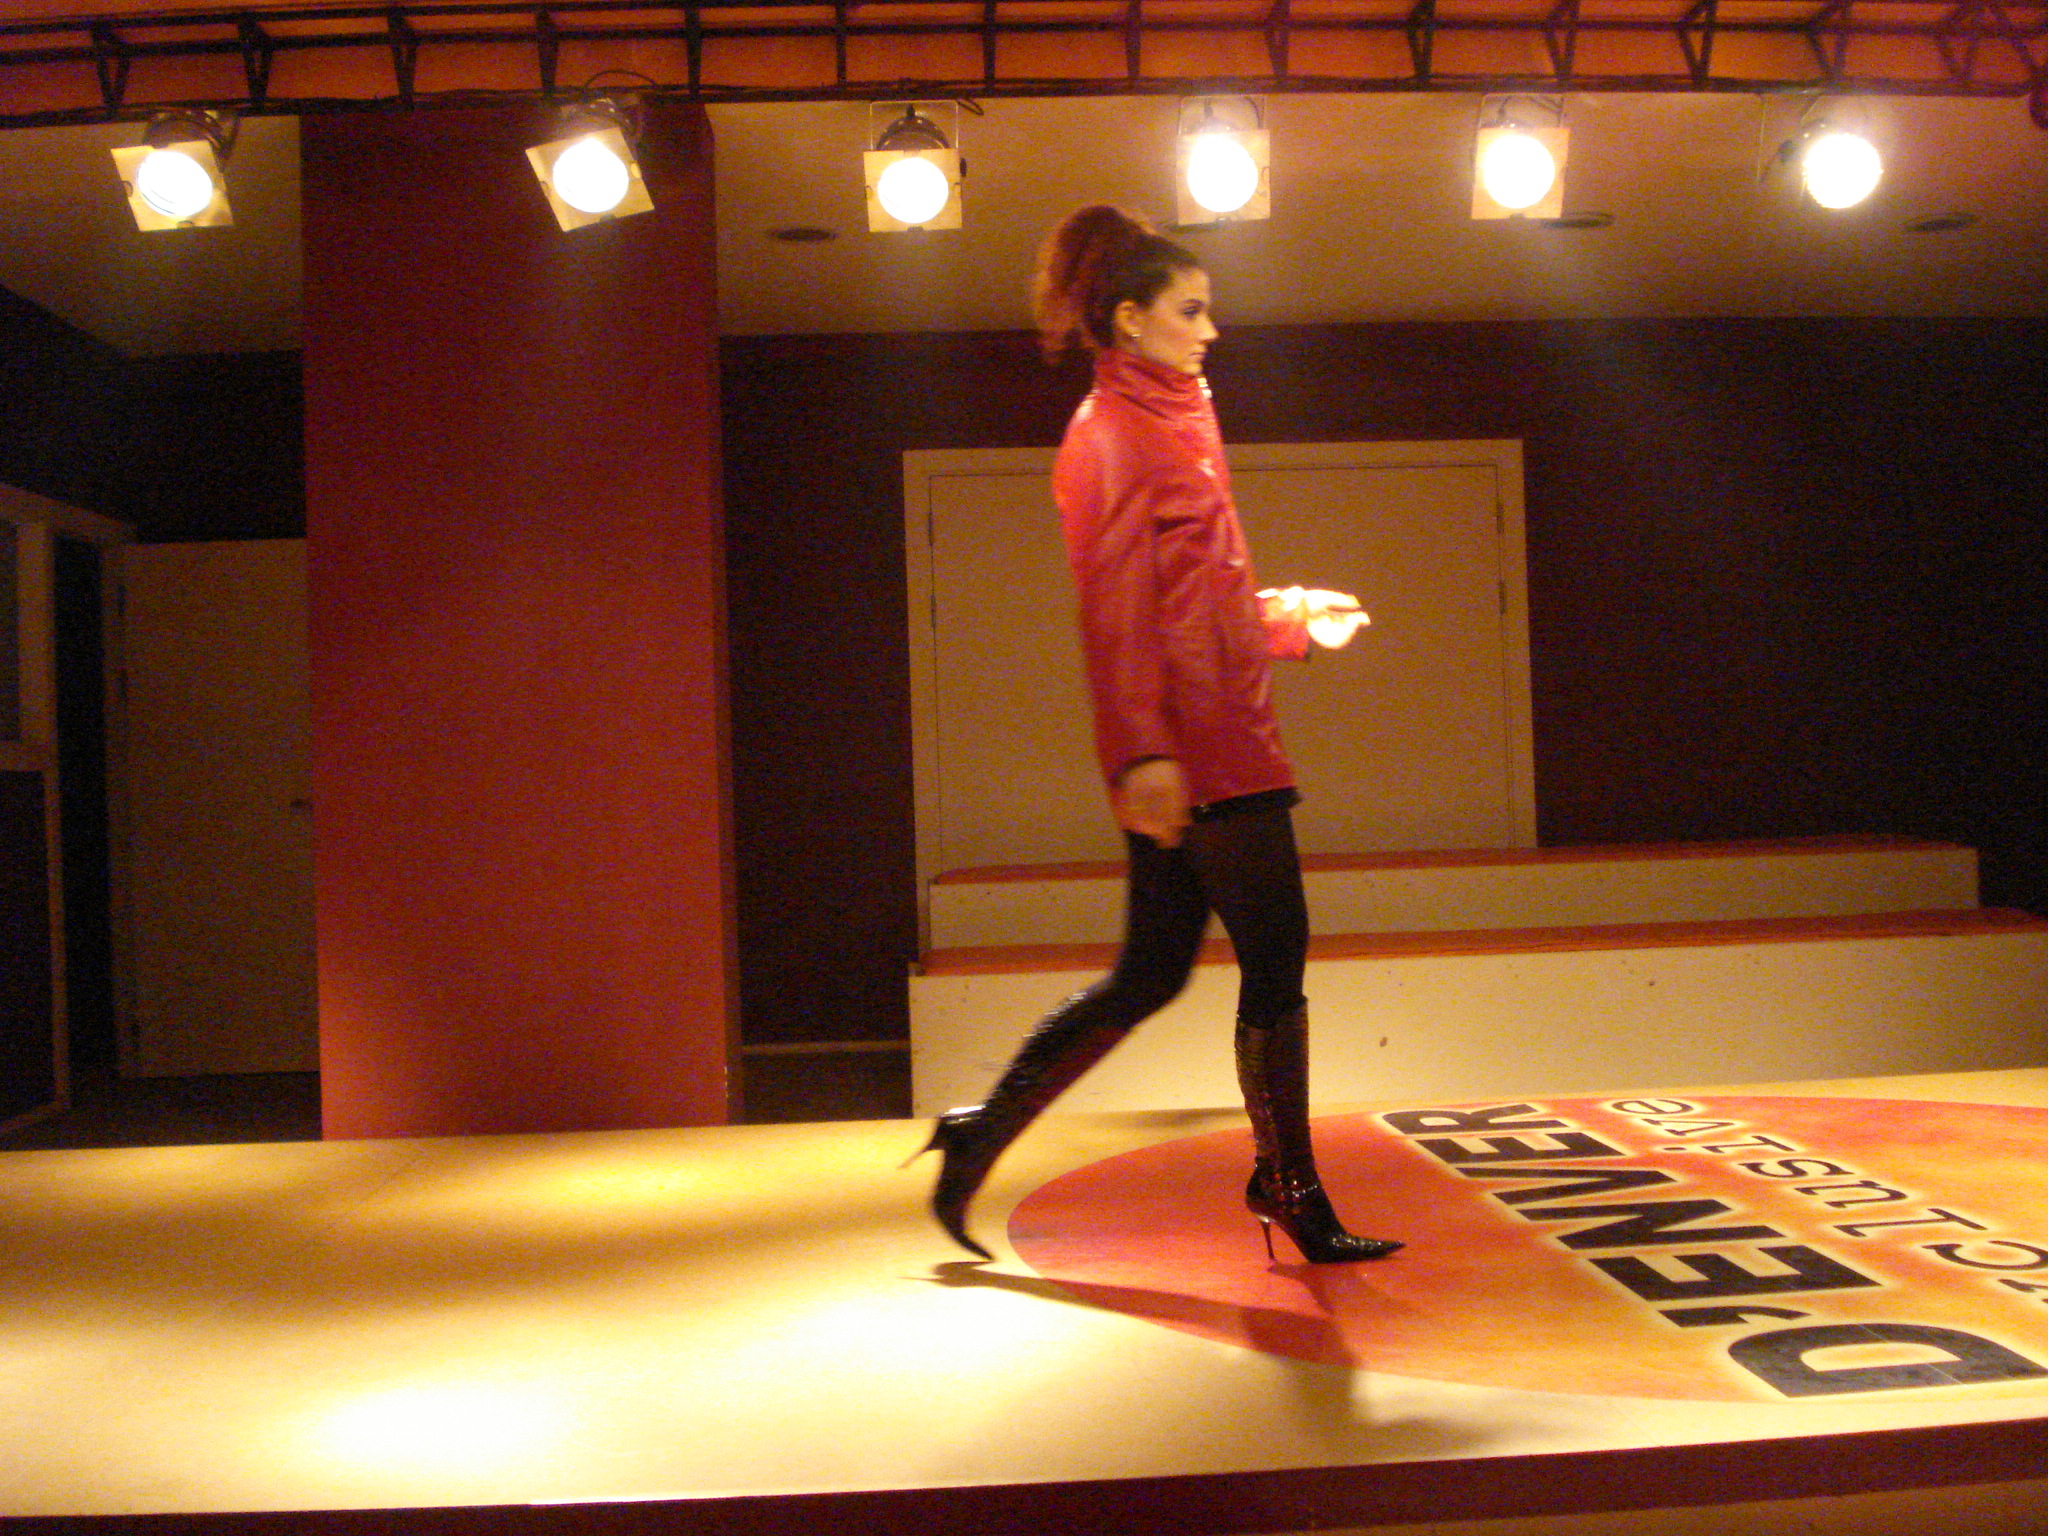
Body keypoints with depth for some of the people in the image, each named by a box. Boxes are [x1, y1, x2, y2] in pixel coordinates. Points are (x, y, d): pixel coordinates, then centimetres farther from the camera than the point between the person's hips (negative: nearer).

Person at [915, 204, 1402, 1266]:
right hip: (1195, 752, -10)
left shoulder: (1164, 422, 20)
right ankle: (1291, 1190, 13)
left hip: (1211, 743, 10)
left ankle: (982, 1133, 19)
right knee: (1275, 960, 0)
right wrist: (1141, 750, -25)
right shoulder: (1113, 434, -9)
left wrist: (1291, 620, 31)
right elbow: (1115, 612, -18)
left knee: (1151, 973, 12)